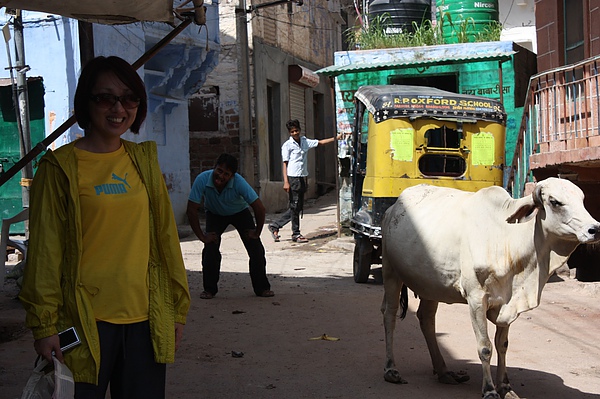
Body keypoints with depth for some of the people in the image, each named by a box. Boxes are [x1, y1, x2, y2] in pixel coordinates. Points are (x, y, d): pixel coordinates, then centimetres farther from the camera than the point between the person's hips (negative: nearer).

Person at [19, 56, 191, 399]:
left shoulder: (144, 159, 9)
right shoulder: (61, 167, -4)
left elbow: (166, 236, 11)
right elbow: (45, 249, -5)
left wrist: (177, 307, 11)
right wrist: (44, 323, -7)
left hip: (144, 319, 4)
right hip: (86, 321, -4)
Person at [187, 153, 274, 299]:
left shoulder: (239, 182, -37)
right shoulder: (202, 179, -35)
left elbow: (259, 208, -29)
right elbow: (192, 210, -27)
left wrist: (256, 233, -20)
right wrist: (201, 236, -23)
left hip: (240, 212, 0)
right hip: (215, 214, 0)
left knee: (256, 248, -11)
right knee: (210, 248, -17)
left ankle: (262, 287, 5)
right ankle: (209, 289, 1)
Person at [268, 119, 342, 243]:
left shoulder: (305, 142, 13)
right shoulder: (287, 145, -4)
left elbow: (320, 142, 19)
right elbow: (285, 164, -8)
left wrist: (336, 138, 11)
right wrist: (286, 182, -15)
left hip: (302, 178, 7)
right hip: (293, 178, -7)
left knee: (298, 207, 8)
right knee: (295, 206, -3)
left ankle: (275, 225, 16)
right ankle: (296, 234, 6)